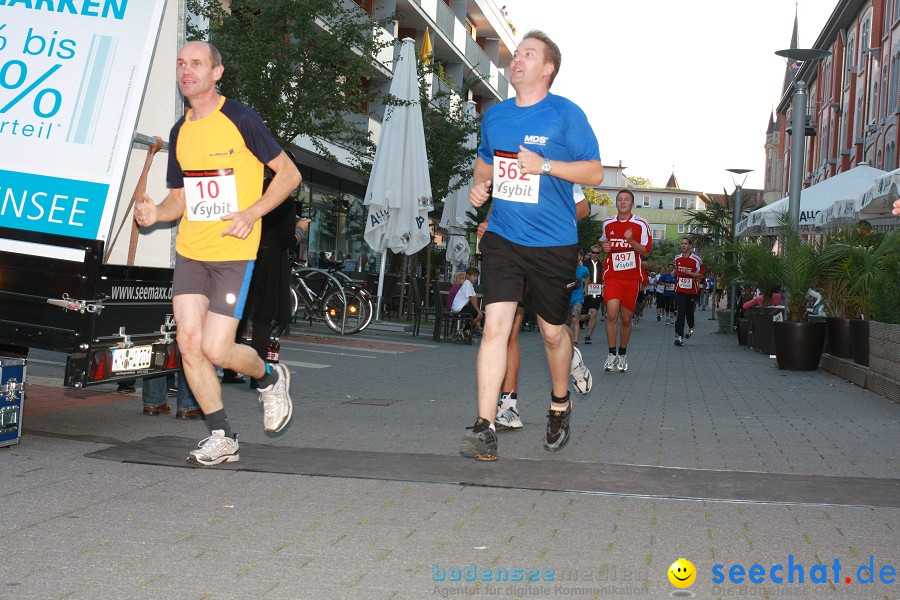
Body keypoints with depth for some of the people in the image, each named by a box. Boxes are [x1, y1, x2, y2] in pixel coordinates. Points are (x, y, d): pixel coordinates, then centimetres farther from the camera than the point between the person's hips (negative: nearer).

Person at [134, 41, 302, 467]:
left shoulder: (240, 119, -6)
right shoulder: (180, 131, 13)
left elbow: (289, 174, -4)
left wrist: (252, 212, -17)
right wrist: (155, 213, -2)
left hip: (233, 252, -6)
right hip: (189, 251, 6)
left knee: (215, 349, -11)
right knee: (188, 343, -2)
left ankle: (270, 380, 22)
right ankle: (221, 438, 11)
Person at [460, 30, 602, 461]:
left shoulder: (566, 114, -5)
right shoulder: (494, 115, 9)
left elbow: (595, 172, -6)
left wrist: (545, 165, -18)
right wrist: (479, 184, 4)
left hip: (553, 244, -3)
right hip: (502, 238, 3)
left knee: (552, 331, 11)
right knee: (495, 326, -11)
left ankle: (560, 407, 39)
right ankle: (485, 429, -9)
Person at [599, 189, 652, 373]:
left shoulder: (641, 225, -1)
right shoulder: (607, 223, 8)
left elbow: (646, 252, -2)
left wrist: (631, 240, -18)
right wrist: (604, 247, 3)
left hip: (632, 277, 0)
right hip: (612, 276, 1)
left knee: (626, 318, 6)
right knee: (612, 313, -18)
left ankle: (622, 354, 24)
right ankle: (611, 353, -6)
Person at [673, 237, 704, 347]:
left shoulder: (696, 259, -7)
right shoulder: (677, 258, 7)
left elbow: (701, 275, -7)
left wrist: (688, 272, -19)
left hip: (692, 291, -1)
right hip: (680, 290, 1)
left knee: (689, 312, 12)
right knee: (681, 312, -11)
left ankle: (691, 327, 44)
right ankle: (679, 336, -15)